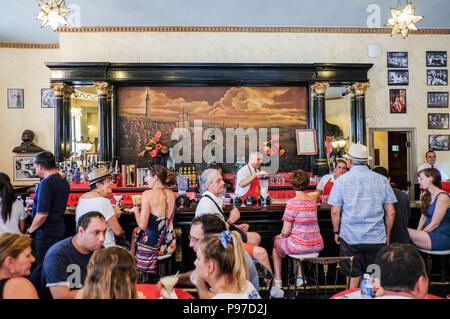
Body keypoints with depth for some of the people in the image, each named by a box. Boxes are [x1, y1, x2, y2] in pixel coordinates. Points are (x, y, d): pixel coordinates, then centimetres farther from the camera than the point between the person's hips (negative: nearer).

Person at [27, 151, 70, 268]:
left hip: (46, 233, -9)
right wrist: (35, 205, 31)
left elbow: (42, 214, -22)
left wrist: (29, 231, -8)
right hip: (60, 231, 9)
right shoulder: (64, 182, 9)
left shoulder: (46, 183, -18)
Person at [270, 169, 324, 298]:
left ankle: (277, 284, 22)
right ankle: (300, 277, 45)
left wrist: (281, 236, 9)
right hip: (317, 246, 6)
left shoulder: (292, 203, -17)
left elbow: (286, 231, -15)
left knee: (276, 242, 24)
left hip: (299, 246, -6)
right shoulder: (313, 202, 4)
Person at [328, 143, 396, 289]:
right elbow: (390, 212, 4)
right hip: (377, 238, 2)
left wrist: (336, 232, 7)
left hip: (350, 237, -2)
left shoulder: (341, 180, -5)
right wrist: (387, 234, 15)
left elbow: (335, 211, -7)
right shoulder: (382, 180, 2)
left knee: (353, 276, 12)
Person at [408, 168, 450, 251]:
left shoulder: (442, 197, -14)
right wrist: (418, 232, -4)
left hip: (443, 236, -8)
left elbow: (434, 224, -15)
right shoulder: (426, 195, 14)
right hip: (429, 231, 8)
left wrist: (419, 234, -12)